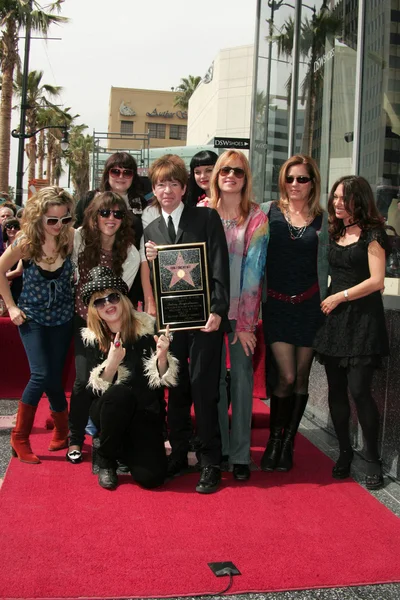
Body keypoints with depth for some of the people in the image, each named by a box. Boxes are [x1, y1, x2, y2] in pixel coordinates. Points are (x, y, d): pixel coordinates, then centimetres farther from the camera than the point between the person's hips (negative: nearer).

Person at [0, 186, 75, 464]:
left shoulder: (70, 237, -15)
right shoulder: (26, 242, -17)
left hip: (62, 316, 2)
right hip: (32, 316, -2)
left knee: (54, 376, 4)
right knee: (42, 375, -14)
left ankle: (62, 427, 29)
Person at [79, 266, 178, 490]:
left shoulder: (148, 327, -7)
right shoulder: (92, 339, -5)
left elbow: (162, 380, -7)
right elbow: (96, 391, -12)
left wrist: (162, 357, -28)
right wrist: (111, 363, -31)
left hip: (146, 413, 0)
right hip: (109, 410, 0)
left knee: (151, 477, -19)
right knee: (121, 393, -35)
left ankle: (126, 447, 17)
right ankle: (106, 461, -10)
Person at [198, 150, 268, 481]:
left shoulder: (256, 218, -2)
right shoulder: (202, 211, 5)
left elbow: (253, 270, -5)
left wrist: (246, 323, -9)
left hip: (242, 310, -1)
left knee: (242, 377, 1)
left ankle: (240, 453, 10)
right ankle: (217, 447, 19)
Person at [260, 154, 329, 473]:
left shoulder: (322, 218, 5)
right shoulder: (268, 211, 1)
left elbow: (324, 264, 10)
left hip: (309, 304, 2)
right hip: (276, 304, -2)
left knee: (301, 377, 6)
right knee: (286, 377, -9)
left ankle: (288, 443, 22)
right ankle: (274, 439, 14)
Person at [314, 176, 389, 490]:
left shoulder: (372, 233, -6)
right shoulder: (335, 233, 13)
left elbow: (376, 281, -12)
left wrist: (339, 297, -9)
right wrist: (327, 301, 7)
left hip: (363, 319, -6)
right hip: (334, 319, 6)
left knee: (359, 390, -9)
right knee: (336, 389, 7)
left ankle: (373, 460, 6)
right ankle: (345, 452, 22)